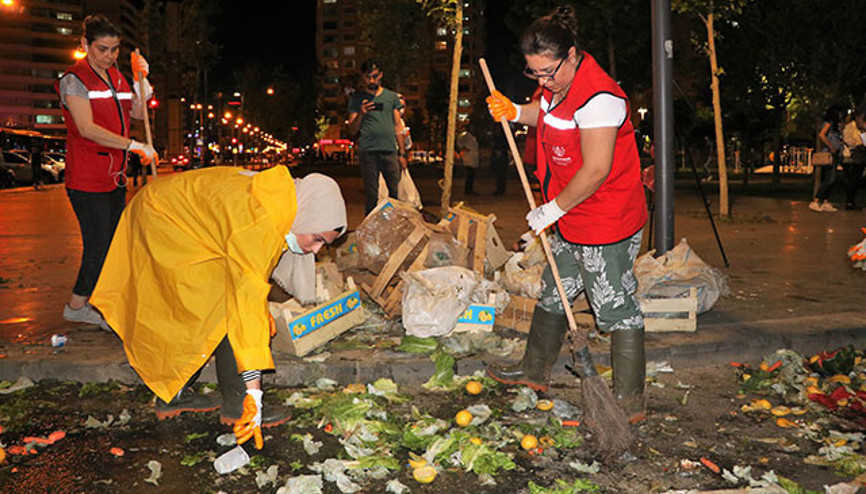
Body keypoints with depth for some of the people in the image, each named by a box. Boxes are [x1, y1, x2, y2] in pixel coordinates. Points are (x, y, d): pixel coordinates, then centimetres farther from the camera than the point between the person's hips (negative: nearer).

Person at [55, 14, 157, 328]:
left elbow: (138, 112, 14)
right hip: (87, 178, -8)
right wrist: (135, 146, -22)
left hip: (115, 175, 8)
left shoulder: (116, 76, 14)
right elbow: (87, 129, -19)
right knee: (98, 246, -6)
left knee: (114, 243, 10)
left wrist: (141, 78, 1)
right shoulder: (74, 79, -10)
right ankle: (76, 307, 10)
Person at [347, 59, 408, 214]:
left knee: (396, 192, -2)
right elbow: (352, 130, 7)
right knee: (371, 195, -1)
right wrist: (361, 114, -12)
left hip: (390, 150, 2)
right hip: (367, 151, -2)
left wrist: (402, 153, 10)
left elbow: (398, 126, 16)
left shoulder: (392, 96, 16)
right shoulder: (356, 98, 10)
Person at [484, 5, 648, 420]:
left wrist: (553, 209, -17)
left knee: (616, 308, -1)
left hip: (606, 224, -10)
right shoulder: (559, 83, 5)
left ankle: (630, 404, 12)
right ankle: (535, 370, 40)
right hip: (570, 221, 10)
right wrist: (516, 113, 6)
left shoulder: (598, 97, -25)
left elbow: (596, 170, -27)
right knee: (553, 293, 22)